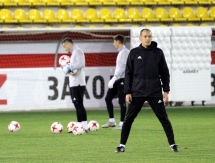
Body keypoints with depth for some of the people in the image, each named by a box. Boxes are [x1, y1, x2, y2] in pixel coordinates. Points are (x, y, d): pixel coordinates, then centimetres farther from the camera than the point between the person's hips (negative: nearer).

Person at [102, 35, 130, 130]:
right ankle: (111, 121, 12)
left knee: (122, 101, -5)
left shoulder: (125, 52, -13)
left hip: (122, 79, -10)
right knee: (108, 98, 7)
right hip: (117, 79, 10)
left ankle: (122, 123, 0)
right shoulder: (121, 52, 16)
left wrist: (113, 79, -21)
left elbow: (122, 67, -20)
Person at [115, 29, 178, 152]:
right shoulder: (134, 53, 4)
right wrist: (127, 92, 0)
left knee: (164, 119, 0)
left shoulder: (158, 52, 4)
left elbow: (165, 73, 7)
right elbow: (128, 74, 6)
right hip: (137, 93, 0)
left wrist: (166, 91, 1)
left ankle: (173, 144, 7)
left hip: (155, 93, 0)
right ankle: (122, 145, 9)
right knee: (128, 119, 1)